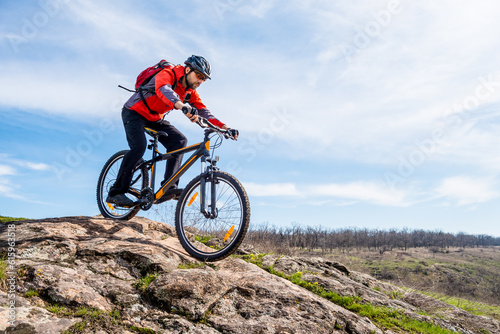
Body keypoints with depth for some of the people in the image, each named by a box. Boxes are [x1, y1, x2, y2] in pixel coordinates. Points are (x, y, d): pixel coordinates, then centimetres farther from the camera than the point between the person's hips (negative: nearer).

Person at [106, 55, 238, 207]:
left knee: (179, 141, -13)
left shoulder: (190, 92, -2)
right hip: (135, 112, -7)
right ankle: (116, 192, -18)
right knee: (139, 146, -28)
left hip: (155, 119, 7)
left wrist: (224, 128, -24)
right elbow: (163, 90, -46)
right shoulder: (167, 74, -24)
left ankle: (168, 187, -15)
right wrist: (183, 106, -67)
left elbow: (203, 112, -8)